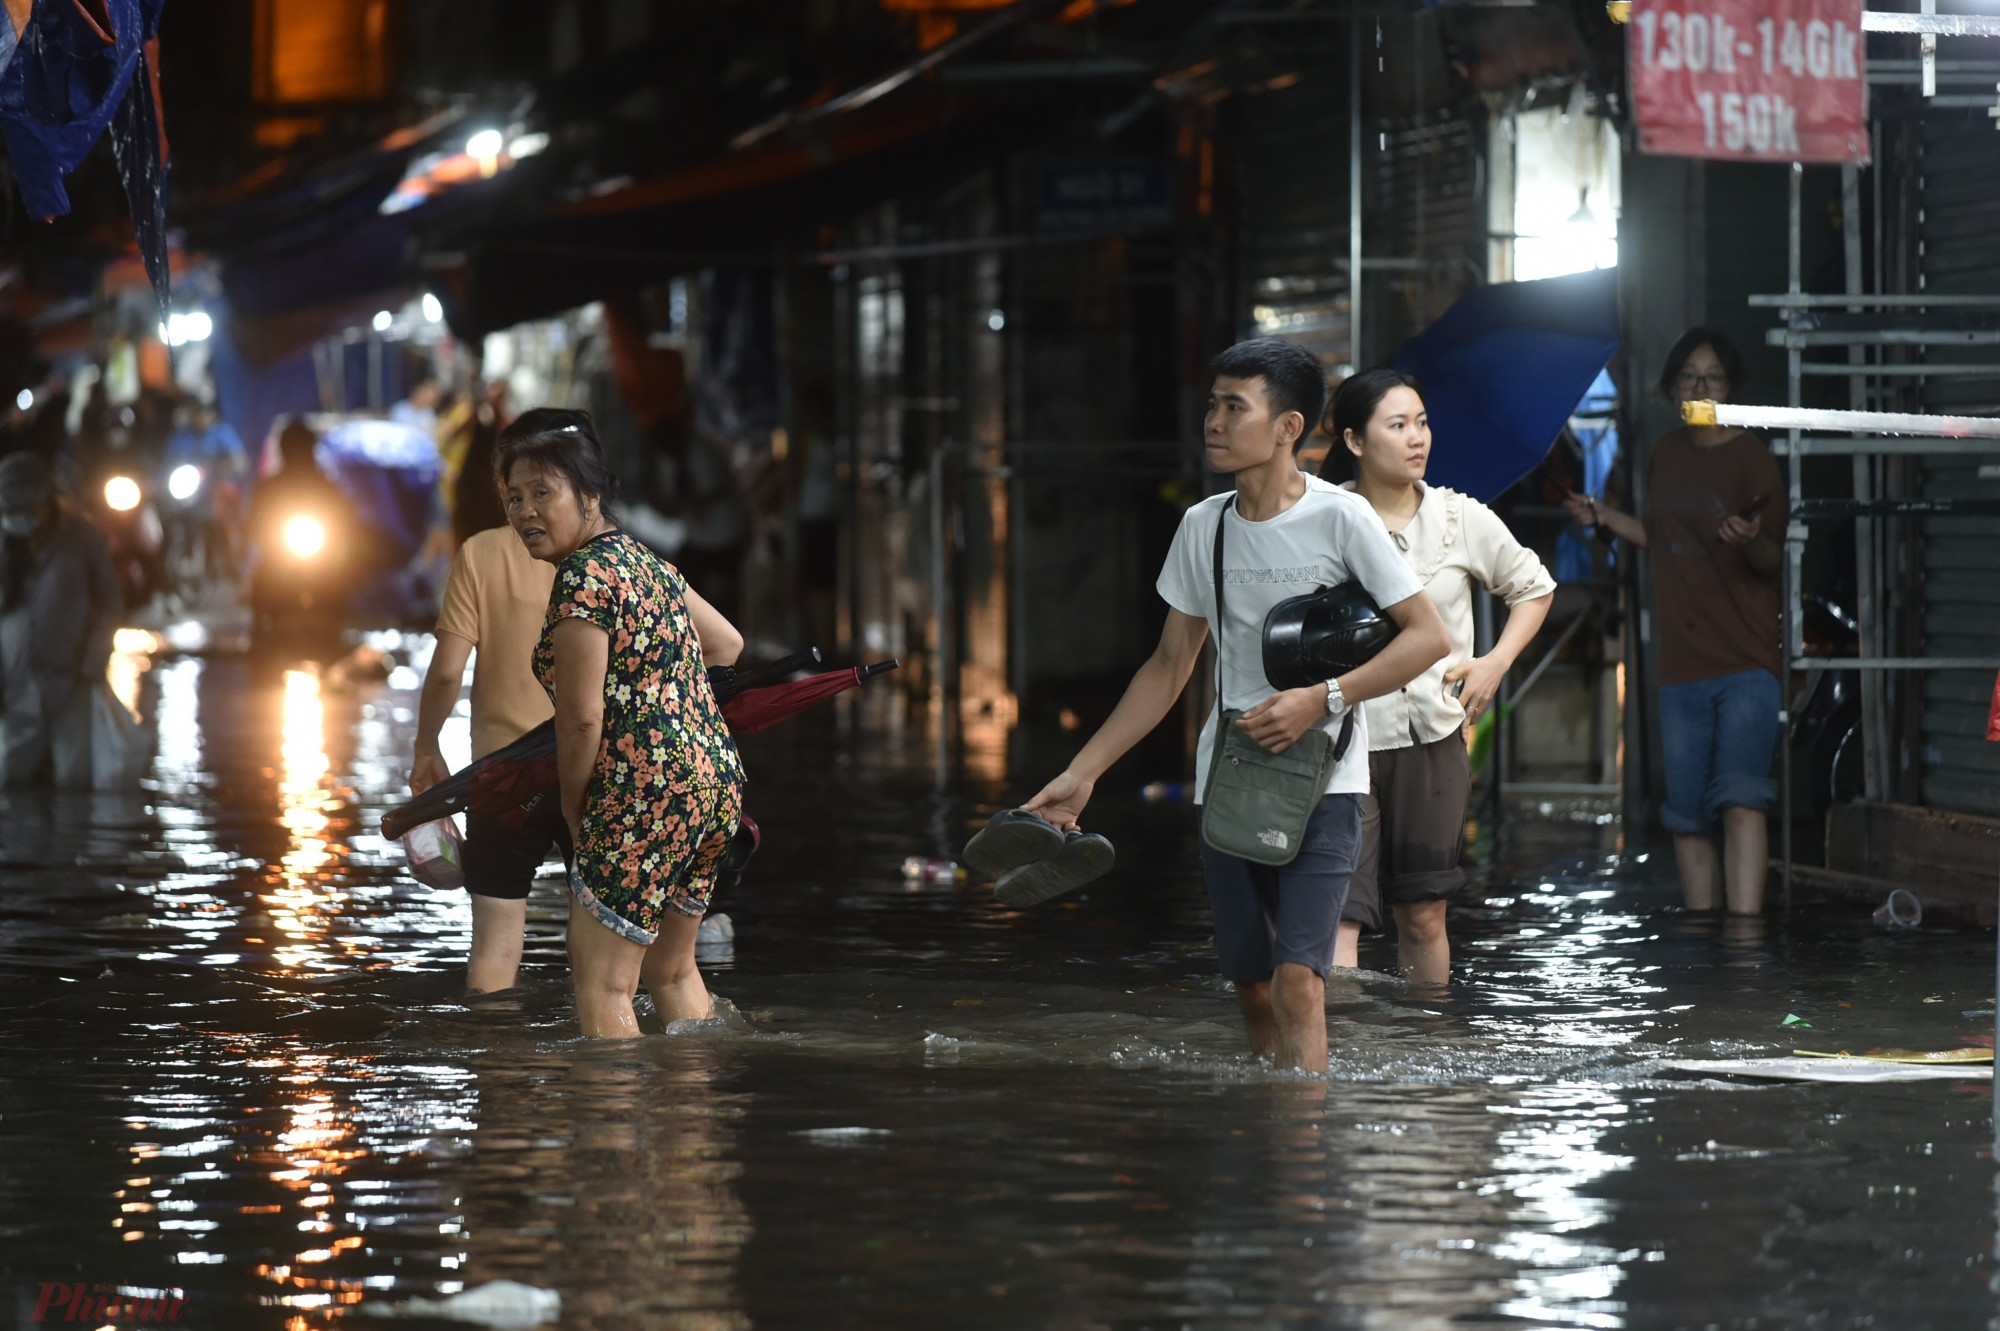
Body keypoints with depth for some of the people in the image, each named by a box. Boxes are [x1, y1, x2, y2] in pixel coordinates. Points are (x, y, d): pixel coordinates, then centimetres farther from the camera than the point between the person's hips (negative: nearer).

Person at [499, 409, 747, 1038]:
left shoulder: (582, 579, -14)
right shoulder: (643, 558, 14)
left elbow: (582, 719, -16)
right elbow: (727, 644, 25)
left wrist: (574, 809, -3)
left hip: (647, 796, -10)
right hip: (716, 779, 10)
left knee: (601, 985, -5)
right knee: (671, 971, 21)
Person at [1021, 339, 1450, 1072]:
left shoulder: (1339, 517, -9)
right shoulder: (1203, 527, 7)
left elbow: (1429, 635, -9)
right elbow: (1169, 668, 15)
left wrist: (1323, 700, -19)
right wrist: (1082, 774, 11)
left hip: (1321, 784, -5)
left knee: (1297, 983, -18)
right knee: (1252, 990, 8)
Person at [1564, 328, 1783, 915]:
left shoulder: (1751, 459, -6)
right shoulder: (1666, 453, 13)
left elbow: (1775, 563, -9)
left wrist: (1750, 542, -29)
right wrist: (1606, 518, 22)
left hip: (1747, 667, -6)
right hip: (1682, 668, 6)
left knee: (1740, 799, -21)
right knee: (1687, 816, 8)